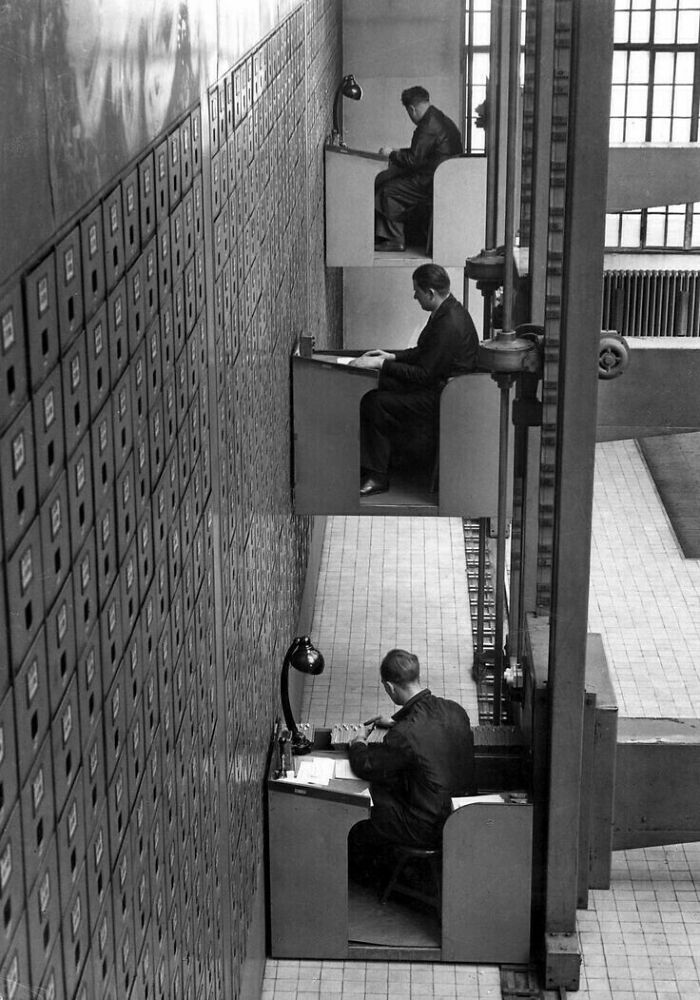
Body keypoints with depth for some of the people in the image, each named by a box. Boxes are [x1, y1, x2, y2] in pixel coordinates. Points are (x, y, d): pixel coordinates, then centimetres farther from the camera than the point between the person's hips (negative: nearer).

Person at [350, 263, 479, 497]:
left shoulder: (449, 325, -27)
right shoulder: (447, 310, 5)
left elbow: (424, 375, -25)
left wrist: (380, 364, -20)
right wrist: (391, 356, 8)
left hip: (440, 398, -11)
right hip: (436, 384, 11)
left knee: (375, 404, -14)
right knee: (371, 389, 3)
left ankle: (378, 476, -3)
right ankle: (368, 464, 5)